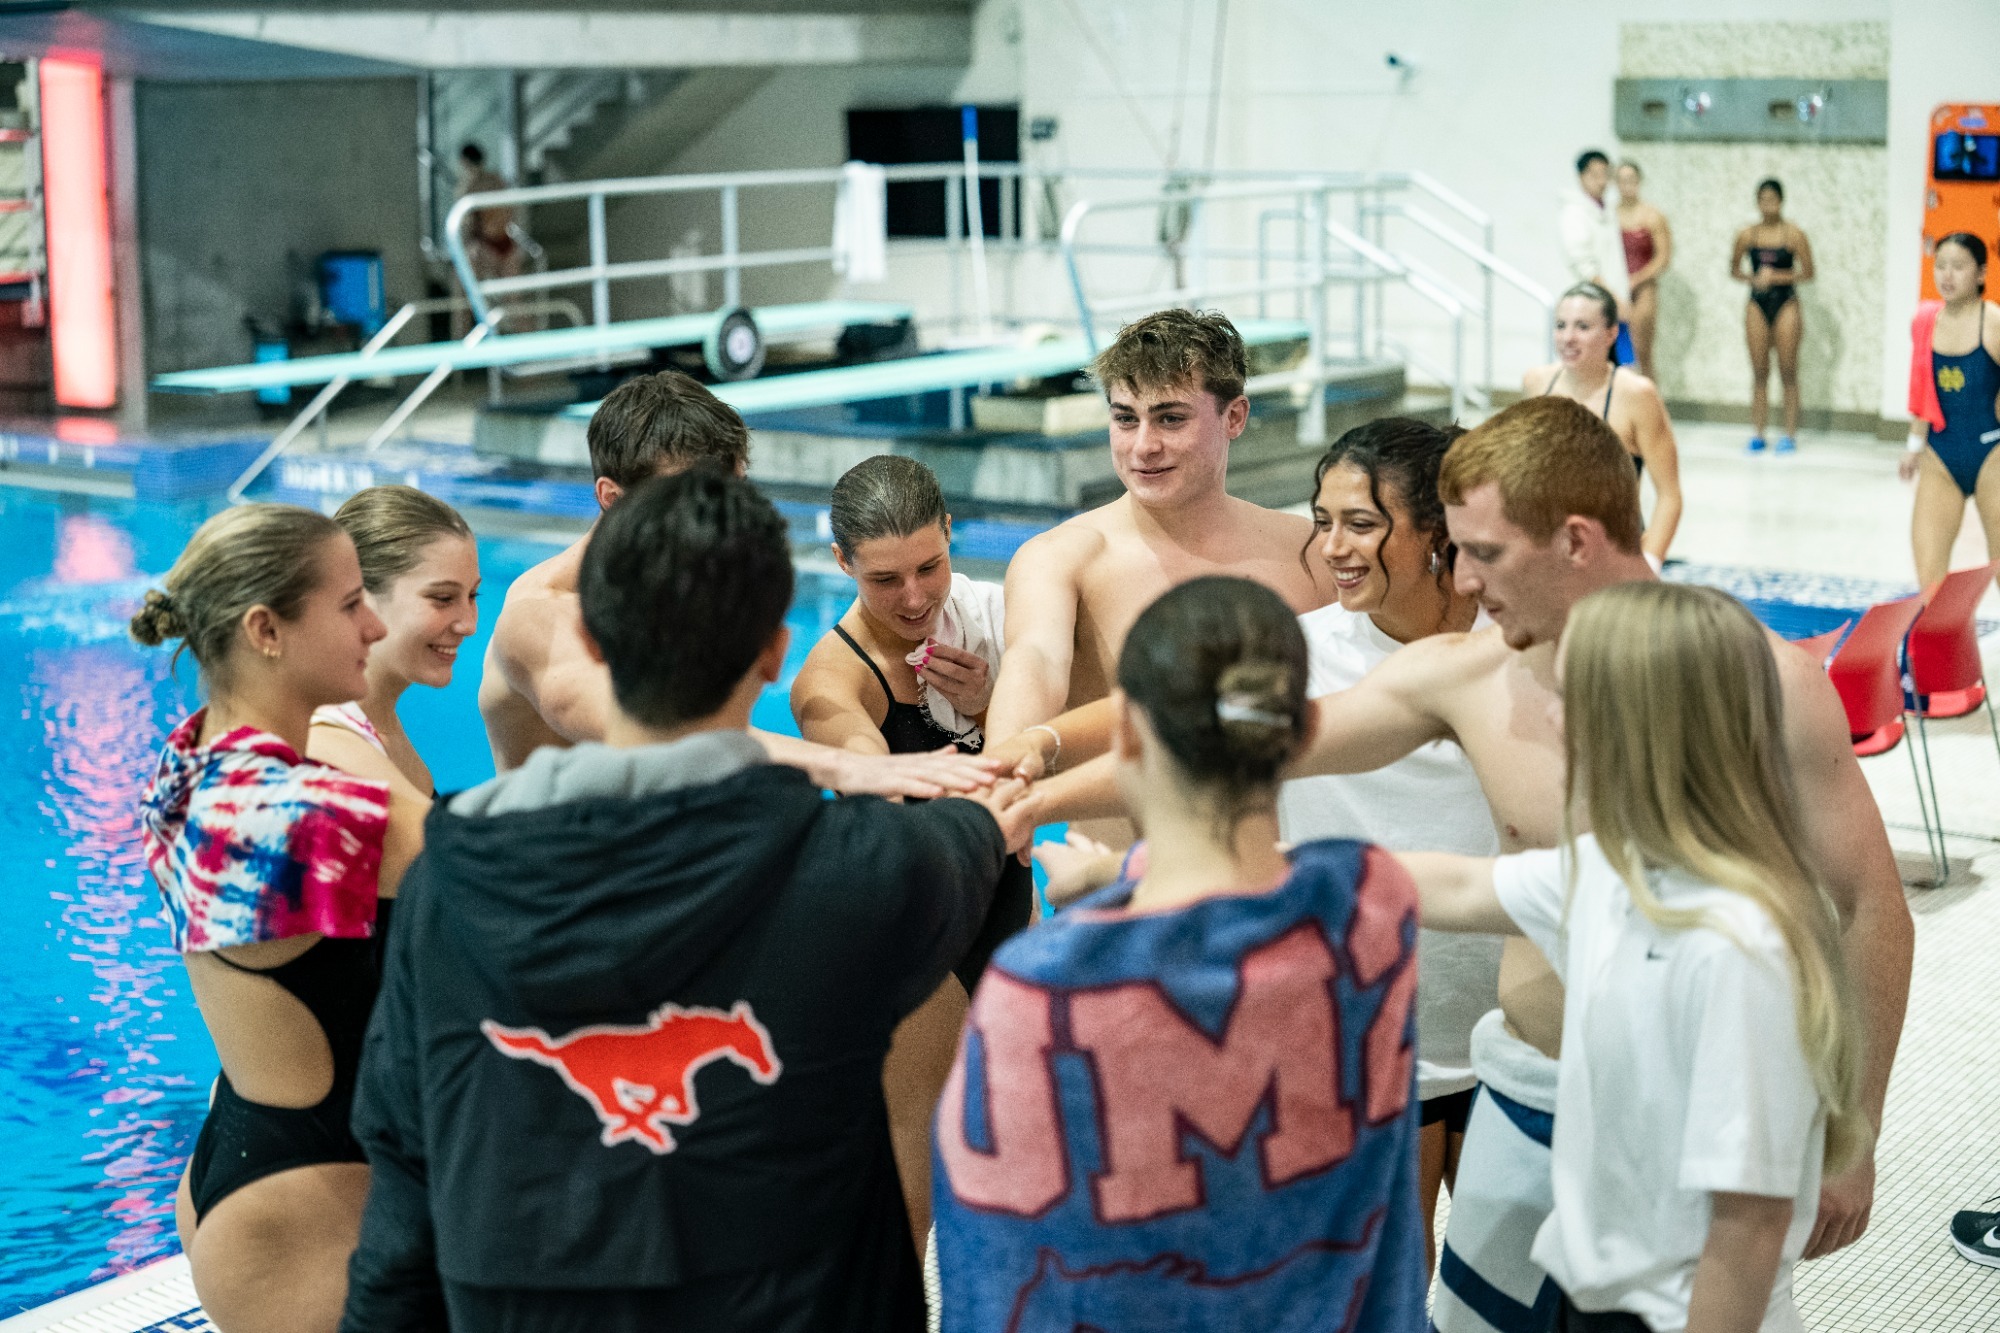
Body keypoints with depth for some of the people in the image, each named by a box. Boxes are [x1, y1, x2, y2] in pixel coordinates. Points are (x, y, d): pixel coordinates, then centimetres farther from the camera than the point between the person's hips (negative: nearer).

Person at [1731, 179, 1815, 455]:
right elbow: (1734, 268, 11)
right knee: (1759, 372, 5)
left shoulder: (1794, 235, -4)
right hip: (1757, 304, 2)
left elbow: (1808, 272, -2)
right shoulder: (1747, 235, 3)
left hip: (1785, 303, -2)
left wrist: (1777, 276, -13)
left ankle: (1790, 434, 4)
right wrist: (1754, 278, -7)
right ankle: (1757, 432, 10)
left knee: (1787, 372, -1)